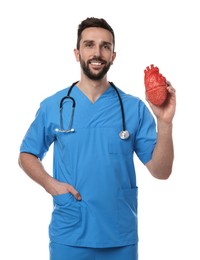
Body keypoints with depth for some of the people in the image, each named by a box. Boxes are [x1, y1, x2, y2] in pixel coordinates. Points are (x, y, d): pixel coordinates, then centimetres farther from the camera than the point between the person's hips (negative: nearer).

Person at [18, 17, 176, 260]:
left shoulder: (134, 108, -3)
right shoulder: (52, 106, -2)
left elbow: (161, 171, -5)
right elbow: (27, 155, 9)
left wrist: (164, 122, -19)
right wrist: (50, 183, -9)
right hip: (68, 237, 0)